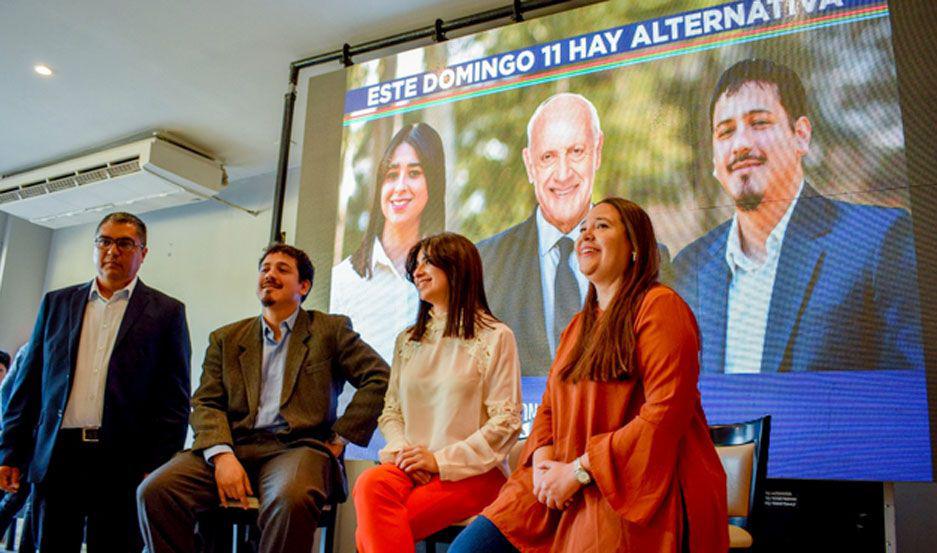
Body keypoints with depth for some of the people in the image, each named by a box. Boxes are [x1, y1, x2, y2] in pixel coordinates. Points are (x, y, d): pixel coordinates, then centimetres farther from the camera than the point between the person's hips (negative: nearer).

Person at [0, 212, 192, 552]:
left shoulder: (165, 312, 3)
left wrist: (158, 469, -7)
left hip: (123, 462, -3)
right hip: (55, 457, 3)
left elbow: (175, 400, -1)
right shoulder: (57, 303, 13)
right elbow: (28, 384, 12)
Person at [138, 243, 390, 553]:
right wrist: (221, 455, -10)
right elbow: (206, 403, 9)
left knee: (290, 499, -37)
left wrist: (340, 439, -4)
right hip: (235, 445, 3)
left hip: (297, 445, -3)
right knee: (154, 491, -22)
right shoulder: (226, 339, 20)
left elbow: (379, 378, 3)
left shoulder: (330, 330, 12)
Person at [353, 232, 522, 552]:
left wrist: (440, 460, -13)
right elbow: (390, 410, 16)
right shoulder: (408, 340, 19)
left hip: (472, 472, -4)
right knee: (370, 484, -32)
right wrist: (402, 450, -6)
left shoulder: (495, 337, 1)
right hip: (412, 467, 5)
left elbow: (506, 422, -5)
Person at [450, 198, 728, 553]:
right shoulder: (578, 325, 17)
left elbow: (665, 414, -18)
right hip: (571, 487, 7)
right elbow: (549, 408, 16)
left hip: (639, 492, -6)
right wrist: (544, 462, -6)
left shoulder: (659, 306, -9)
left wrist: (578, 470, -16)